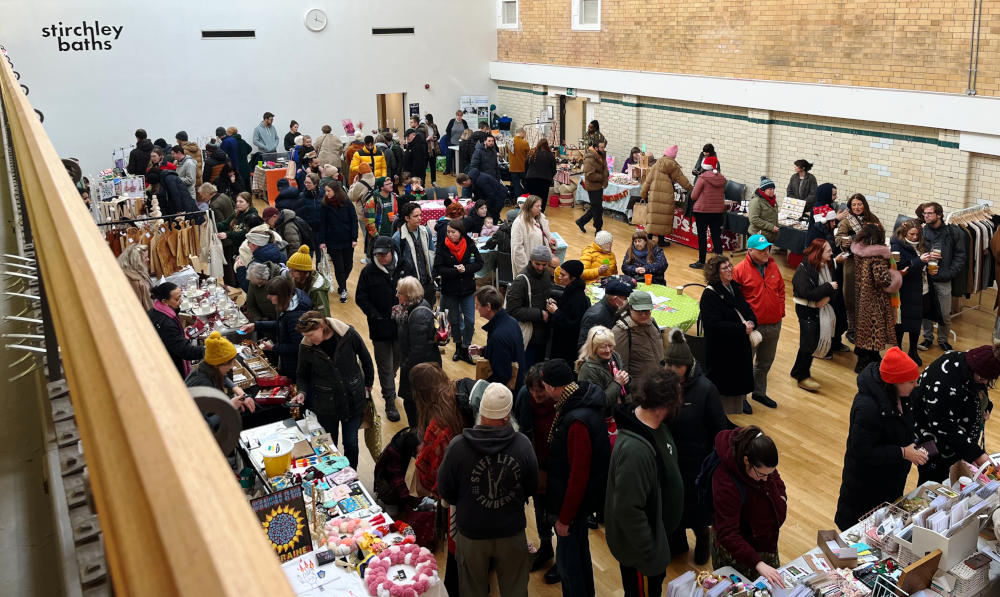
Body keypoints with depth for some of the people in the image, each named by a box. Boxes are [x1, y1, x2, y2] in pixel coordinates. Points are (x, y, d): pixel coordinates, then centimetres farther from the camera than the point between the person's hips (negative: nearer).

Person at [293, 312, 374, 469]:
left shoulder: (349, 334, -17)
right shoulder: (306, 346, -12)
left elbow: (365, 358, 1)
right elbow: (302, 375, 5)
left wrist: (368, 383, 11)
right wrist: (302, 392, -14)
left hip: (353, 399, -1)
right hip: (326, 405, 1)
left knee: (351, 443, 9)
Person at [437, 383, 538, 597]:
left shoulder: (457, 446, -20)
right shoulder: (523, 444, -17)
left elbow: (445, 491, -8)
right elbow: (532, 488, -3)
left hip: (472, 533, -1)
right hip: (512, 532, 1)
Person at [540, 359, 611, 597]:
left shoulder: (577, 421, -32)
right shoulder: (584, 402, -2)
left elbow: (579, 475, -28)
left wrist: (565, 517, -18)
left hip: (571, 500, -10)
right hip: (580, 498, 10)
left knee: (567, 560, 6)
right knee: (580, 551, 25)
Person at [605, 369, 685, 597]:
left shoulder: (656, 423, -9)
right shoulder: (635, 449, -39)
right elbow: (628, 509, -33)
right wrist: (649, 553, -22)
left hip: (659, 532, 8)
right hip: (640, 552, -8)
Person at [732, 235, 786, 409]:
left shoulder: (773, 267, 5)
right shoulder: (740, 270, -14)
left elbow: (781, 289, 16)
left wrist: (780, 311, 10)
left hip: (774, 326, 6)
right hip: (752, 327, -6)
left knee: (765, 362, 20)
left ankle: (759, 392, 38)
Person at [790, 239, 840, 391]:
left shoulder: (827, 265, 1)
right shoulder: (804, 269, -22)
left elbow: (834, 286, 4)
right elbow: (807, 293, -28)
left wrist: (827, 297, -16)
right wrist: (828, 287, -21)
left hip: (821, 309, 7)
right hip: (806, 310, -7)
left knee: (815, 341, 14)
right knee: (808, 343, -1)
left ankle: (798, 371, 32)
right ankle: (803, 377, 15)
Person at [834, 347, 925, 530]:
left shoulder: (900, 395, -7)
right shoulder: (867, 407, -34)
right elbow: (864, 452, -29)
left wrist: (912, 439, -5)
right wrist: (903, 452, -27)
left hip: (892, 478, 8)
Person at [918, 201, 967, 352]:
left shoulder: (952, 232, -2)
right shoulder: (922, 231, 0)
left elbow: (961, 256, -1)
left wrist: (948, 273, -10)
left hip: (943, 281, -1)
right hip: (925, 278, 1)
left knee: (945, 315, 6)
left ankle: (943, 340, 25)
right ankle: (928, 338, 27)